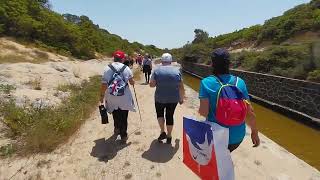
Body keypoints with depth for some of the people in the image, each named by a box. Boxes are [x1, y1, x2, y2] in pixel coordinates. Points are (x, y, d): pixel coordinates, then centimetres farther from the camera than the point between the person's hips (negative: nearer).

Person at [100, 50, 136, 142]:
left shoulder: (107, 68, -5)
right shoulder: (126, 68, -5)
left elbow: (104, 84, -6)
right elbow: (132, 83, -1)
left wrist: (102, 95, 4)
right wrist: (132, 81, 22)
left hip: (112, 98, 1)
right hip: (124, 98, -1)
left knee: (115, 114, 26)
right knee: (123, 117, 11)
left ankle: (117, 128, 40)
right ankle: (123, 135, 21)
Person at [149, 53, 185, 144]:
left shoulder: (157, 70, -4)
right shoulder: (177, 70, 0)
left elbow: (151, 84, -4)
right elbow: (181, 87, 1)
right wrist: (181, 98, 11)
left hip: (160, 98, -1)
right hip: (173, 98, 2)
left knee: (160, 113, 23)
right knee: (170, 116, 14)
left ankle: (162, 132, 16)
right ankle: (169, 136, 25)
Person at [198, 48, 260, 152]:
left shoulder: (206, 82, -16)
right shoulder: (239, 82, -6)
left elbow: (204, 112, -21)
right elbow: (250, 111, -3)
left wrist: (199, 111, 2)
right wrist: (254, 132, 11)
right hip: (237, 135, 4)